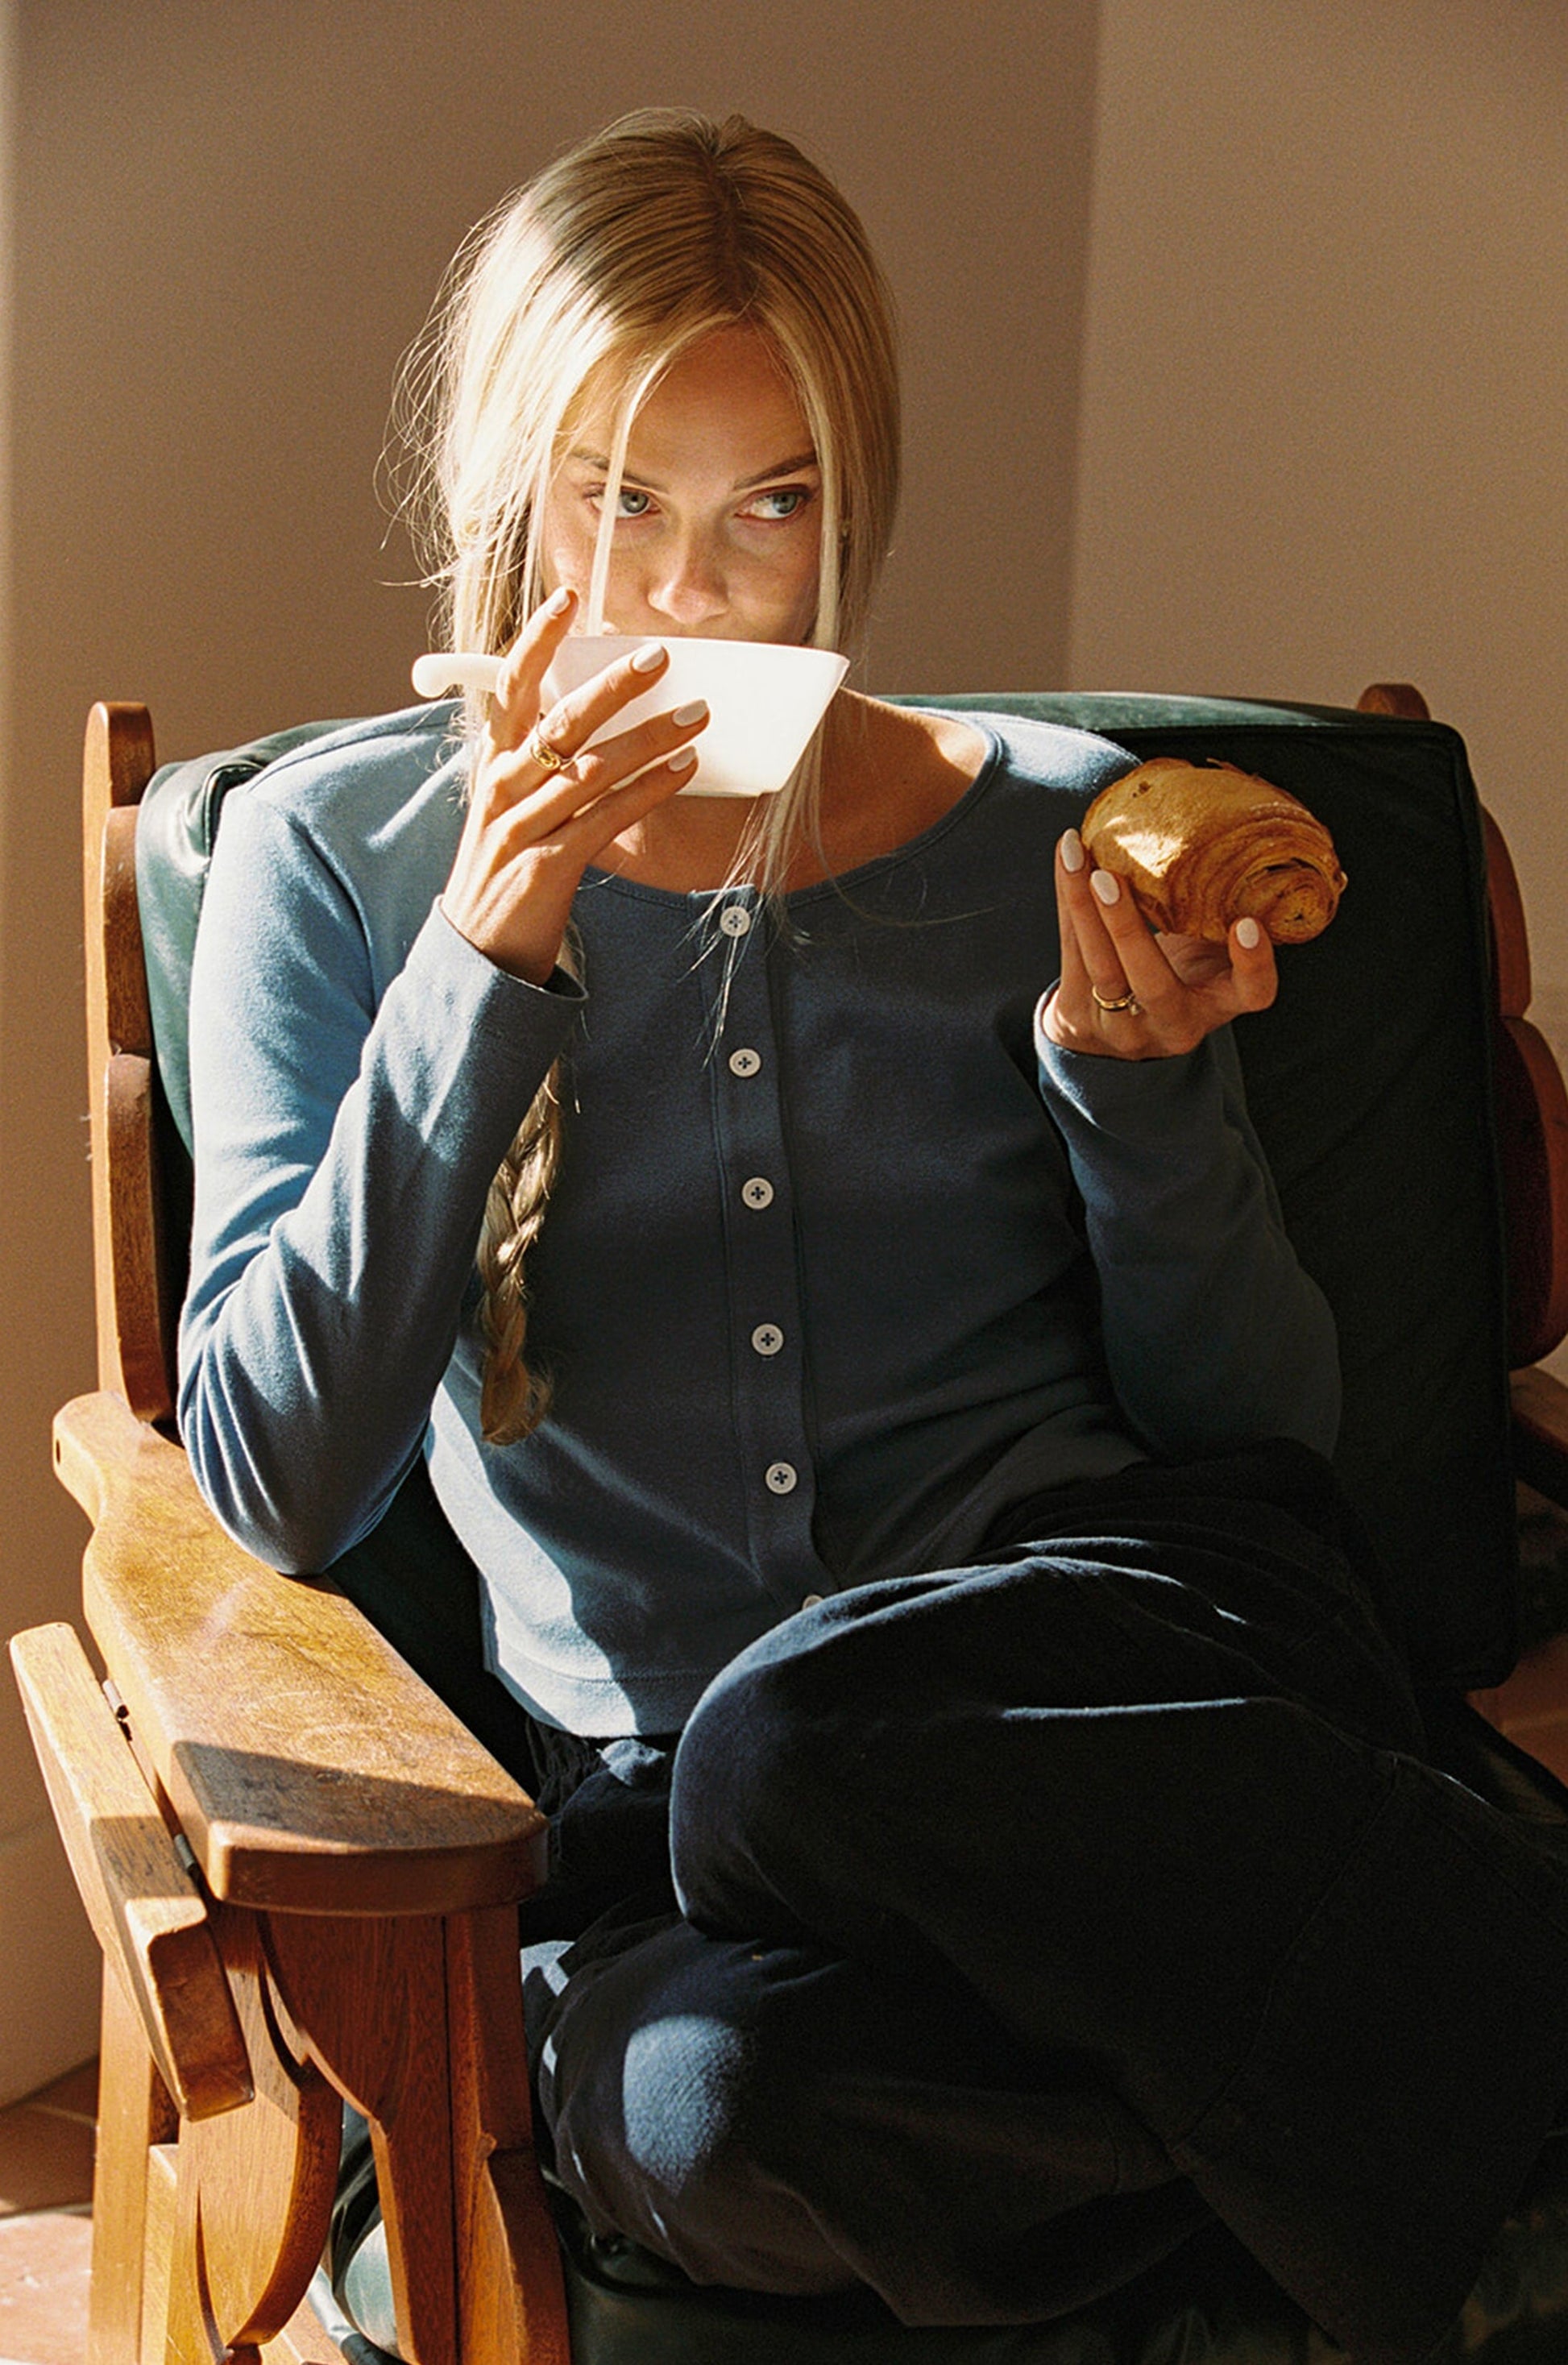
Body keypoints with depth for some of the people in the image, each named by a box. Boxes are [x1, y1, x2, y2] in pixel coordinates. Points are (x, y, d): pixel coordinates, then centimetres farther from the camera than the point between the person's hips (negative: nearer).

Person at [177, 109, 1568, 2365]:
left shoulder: (1048, 834, 9)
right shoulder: (338, 856, 7)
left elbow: (1265, 1433, 10)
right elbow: (275, 1483, -4)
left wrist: (1137, 1082, -9)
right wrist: (487, 969, -11)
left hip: (1134, 1661, 0)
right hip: (647, 1783, 1)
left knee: (799, 1738, -36)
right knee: (707, 2101, -35)